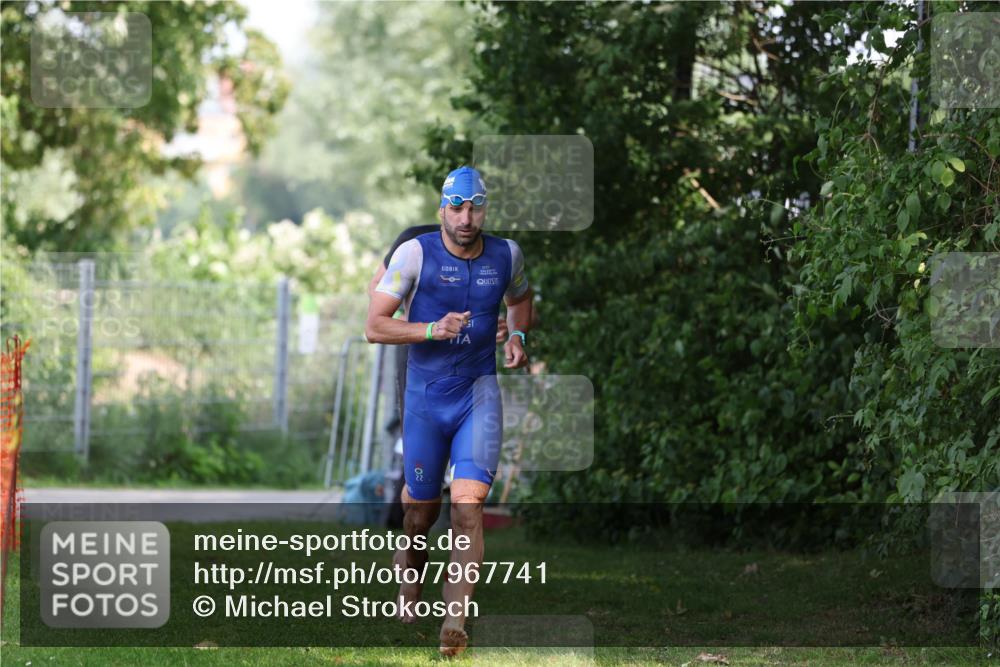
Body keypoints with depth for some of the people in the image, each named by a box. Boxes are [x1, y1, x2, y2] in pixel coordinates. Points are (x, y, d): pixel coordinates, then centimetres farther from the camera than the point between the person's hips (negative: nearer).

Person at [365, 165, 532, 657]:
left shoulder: (506, 255, 1)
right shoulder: (415, 253, -9)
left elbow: (519, 298, 25)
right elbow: (374, 327, -10)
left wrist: (517, 336, 5)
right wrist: (431, 330, -23)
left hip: (479, 394, 0)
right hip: (425, 395, 0)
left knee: (468, 503, -17)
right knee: (422, 506, 11)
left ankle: (455, 620, -15)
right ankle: (411, 560, 47)